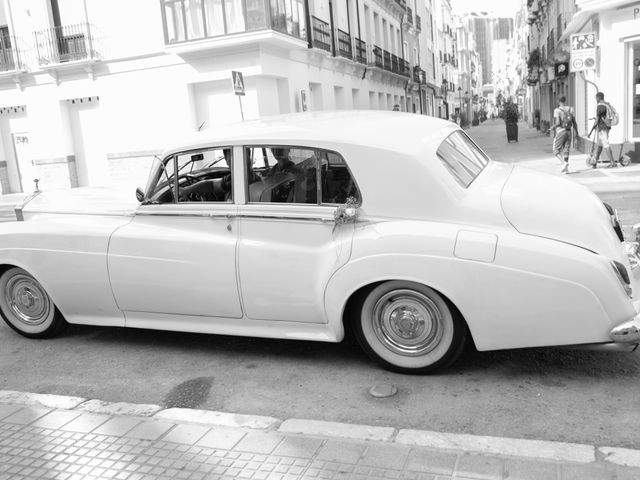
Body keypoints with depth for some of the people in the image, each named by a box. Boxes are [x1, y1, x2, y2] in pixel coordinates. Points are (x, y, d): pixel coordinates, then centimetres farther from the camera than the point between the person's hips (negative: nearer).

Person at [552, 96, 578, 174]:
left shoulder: (557, 110, -8)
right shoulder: (570, 109, 6)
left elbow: (557, 123, -15)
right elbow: (574, 122, 6)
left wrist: (552, 127, 5)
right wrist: (576, 133, 12)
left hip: (560, 132, -5)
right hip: (569, 131, 5)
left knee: (556, 150, 5)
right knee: (566, 150, 9)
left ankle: (564, 163, -18)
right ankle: (566, 168, 3)